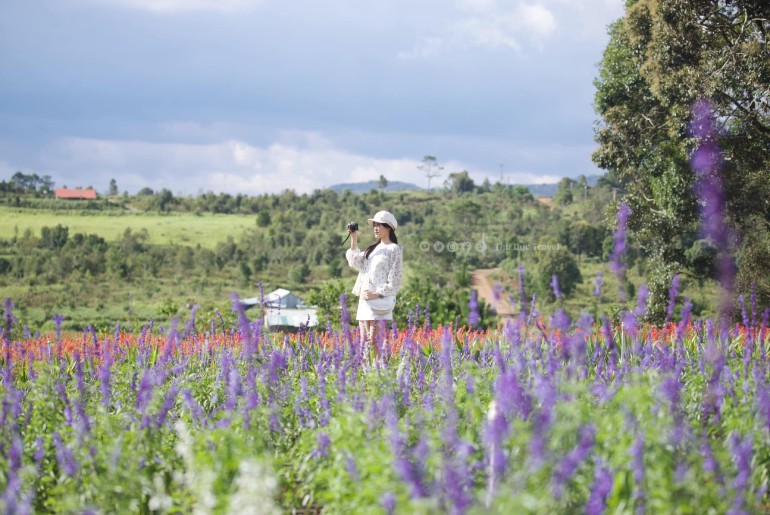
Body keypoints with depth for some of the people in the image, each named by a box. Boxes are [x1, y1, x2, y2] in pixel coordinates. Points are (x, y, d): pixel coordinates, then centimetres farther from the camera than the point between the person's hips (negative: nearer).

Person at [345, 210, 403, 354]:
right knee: (364, 342, 5)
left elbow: (394, 281, -8)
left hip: (379, 301, -8)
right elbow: (357, 263, 8)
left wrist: (377, 294, -14)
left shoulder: (394, 249, -3)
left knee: (375, 341, -14)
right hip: (365, 300, 8)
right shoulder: (373, 248, 19)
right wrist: (353, 241, 2)